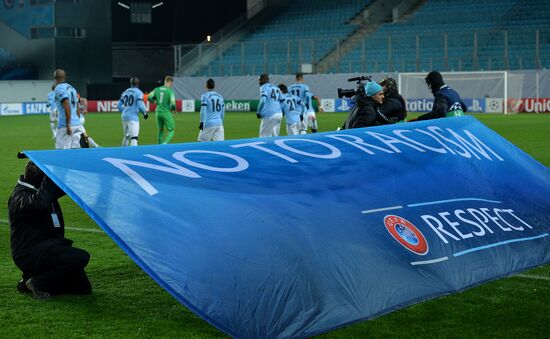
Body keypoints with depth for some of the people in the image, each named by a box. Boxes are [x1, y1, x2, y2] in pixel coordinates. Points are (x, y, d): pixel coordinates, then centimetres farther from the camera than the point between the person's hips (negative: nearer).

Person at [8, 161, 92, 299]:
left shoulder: (43, 189, 10)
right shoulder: (21, 195, -16)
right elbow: (39, 202, -39)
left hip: (47, 248, 9)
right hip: (29, 254, -9)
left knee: (84, 288, 2)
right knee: (81, 257, -26)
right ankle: (37, 283, -10)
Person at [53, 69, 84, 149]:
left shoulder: (59, 89, -6)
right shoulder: (72, 88, 19)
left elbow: (67, 106, -18)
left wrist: (68, 125, -20)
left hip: (65, 125, -8)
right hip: (77, 124, 8)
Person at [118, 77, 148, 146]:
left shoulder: (125, 92, 13)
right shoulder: (138, 93, -6)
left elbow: (119, 105, 14)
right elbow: (140, 105, -15)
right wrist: (145, 112, 2)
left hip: (124, 116, 7)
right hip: (133, 117, -7)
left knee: (126, 136, 19)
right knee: (134, 137, -10)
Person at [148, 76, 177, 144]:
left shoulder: (157, 89, 3)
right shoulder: (170, 91, -12)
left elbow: (149, 98, 2)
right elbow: (172, 104, -17)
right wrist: (174, 110, 4)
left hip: (158, 112, 5)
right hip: (166, 113, -5)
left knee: (160, 130, 20)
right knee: (171, 131, 4)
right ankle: (165, 143, -17)